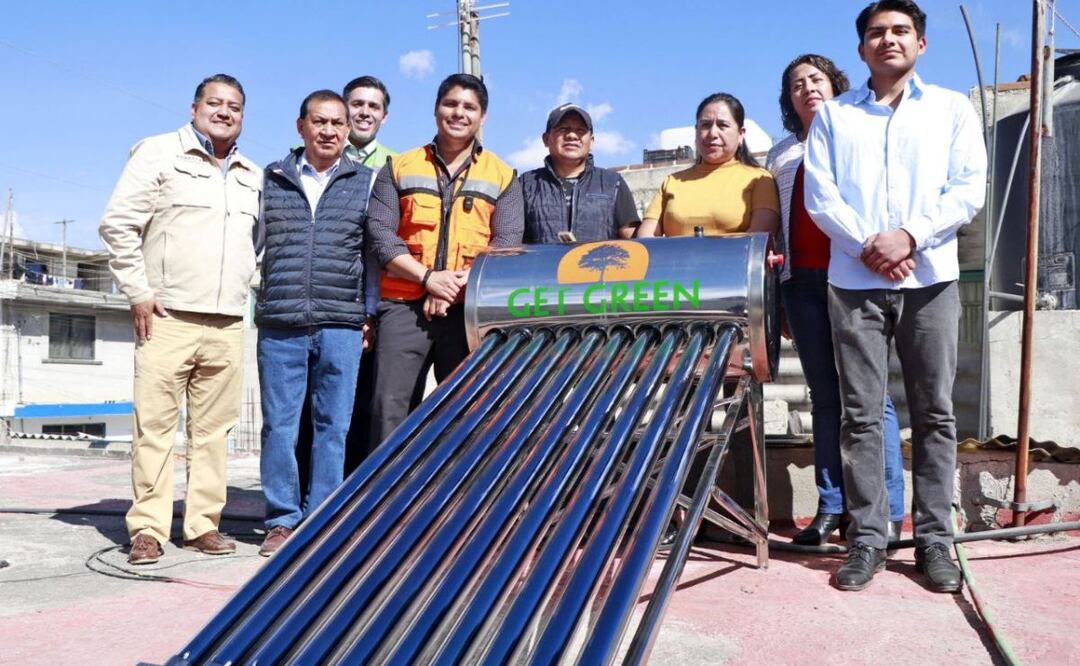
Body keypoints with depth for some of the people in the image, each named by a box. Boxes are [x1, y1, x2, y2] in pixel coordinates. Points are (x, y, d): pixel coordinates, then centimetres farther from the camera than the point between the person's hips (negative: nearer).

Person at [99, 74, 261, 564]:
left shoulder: (253, 177, 18)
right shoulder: (159, 153, 4)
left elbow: (258, 241, 26)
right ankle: (146, 531, 3)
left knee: (213, 428, 5)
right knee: (155, 426, -3)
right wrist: (137, 291, -7)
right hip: (168, 318, -4)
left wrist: (241, 290, 14)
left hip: (228, 325, 4)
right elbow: (118, 224, -2)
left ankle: (203, 525, 12)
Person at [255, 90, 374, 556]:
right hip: (280, 326, 1)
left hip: (341, 327, -1)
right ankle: (282, 521, 13)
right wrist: (258, 305, 13)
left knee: (332, 427, 3)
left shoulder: (365, 182, 11)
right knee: (279, 426, 2)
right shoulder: (272, 180, 13)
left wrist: (370, 314, 6)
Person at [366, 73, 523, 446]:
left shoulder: (502, 177, 12)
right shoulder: (399, 168, 12)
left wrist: (458, 283, -12)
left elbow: (507, 244, 2)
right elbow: (380, 233, 3)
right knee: (390, 407, -3)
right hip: (404, 305, 0)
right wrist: (427, 277, -12)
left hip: (471, 310, 0)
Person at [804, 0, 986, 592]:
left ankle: (934, 538, 11)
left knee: (935, 412, 2)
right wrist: (867, 244, -11)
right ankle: (866, 539, 7)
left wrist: (910, 236, -12)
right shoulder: (833, 114, 13)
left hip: (930, 280, 0)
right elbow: (819, 196, 3)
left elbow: (970, 189, 2)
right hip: (854, 281, 0)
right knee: (860, 415, 0)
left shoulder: (952, 108, 13)